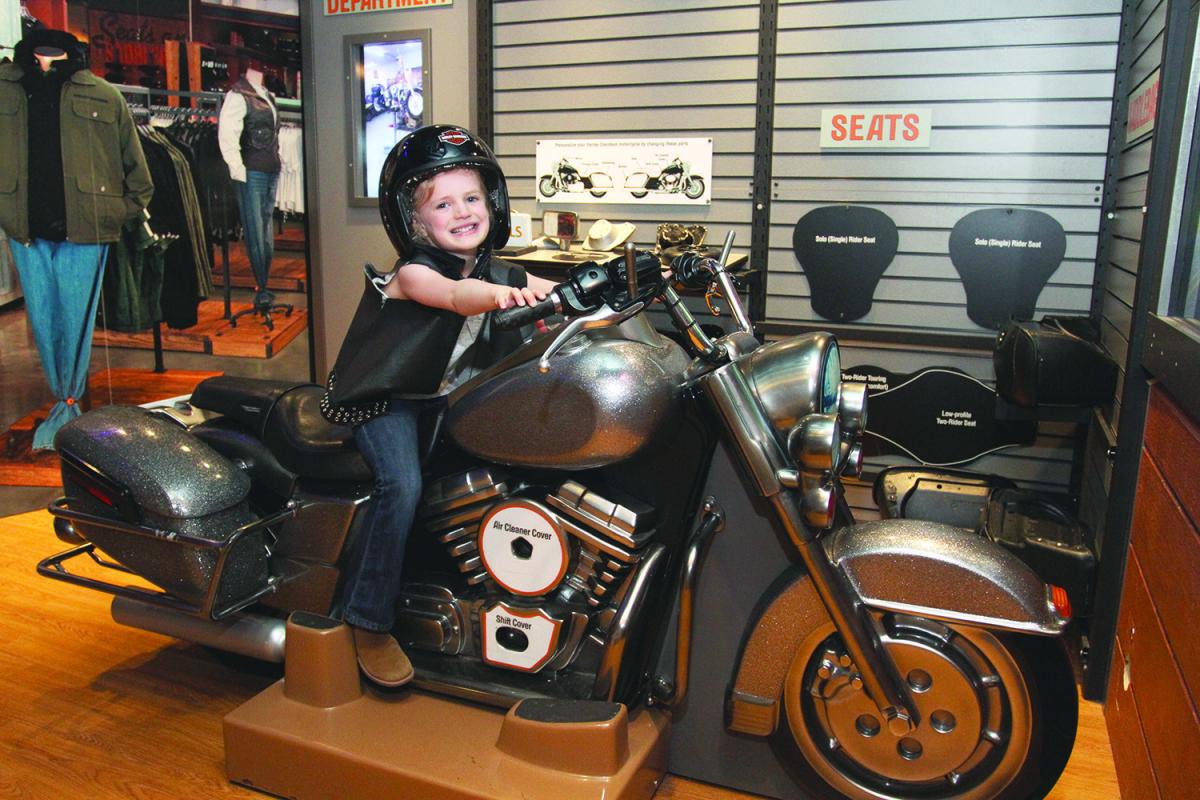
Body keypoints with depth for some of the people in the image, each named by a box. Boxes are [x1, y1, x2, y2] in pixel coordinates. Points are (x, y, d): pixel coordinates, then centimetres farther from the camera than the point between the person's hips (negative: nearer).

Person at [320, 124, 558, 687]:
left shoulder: (501, 274, 0)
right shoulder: (412, 272, -19)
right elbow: (457, 295, -42)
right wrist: (501, 296, -63)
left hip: (452, 396, 7)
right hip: (385, 400, -6)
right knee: (403, 485, -28)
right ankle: (368, 622, -12)